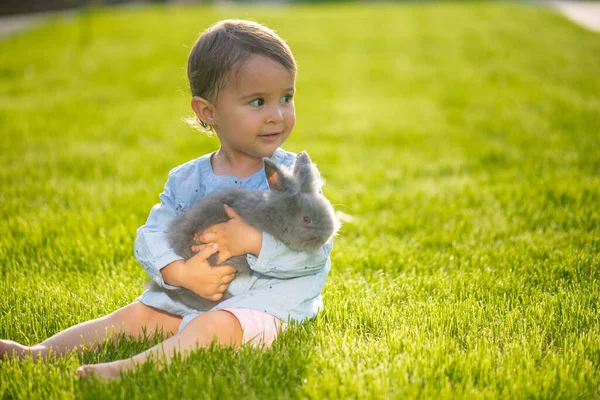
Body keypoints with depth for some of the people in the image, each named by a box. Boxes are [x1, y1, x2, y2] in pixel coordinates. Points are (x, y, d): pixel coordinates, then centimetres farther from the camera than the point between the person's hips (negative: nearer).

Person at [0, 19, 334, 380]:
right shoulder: (186, 181, 3)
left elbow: (316, 248, -15)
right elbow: (151, 236, -2)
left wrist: (255, 240, -27)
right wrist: (182, 272, -21)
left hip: (268, 296, -5)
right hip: (195, 295, 6)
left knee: (217, 325, -32)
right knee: (137, 313, -3)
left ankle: (135, 367, -48)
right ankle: (39, 353, -5)